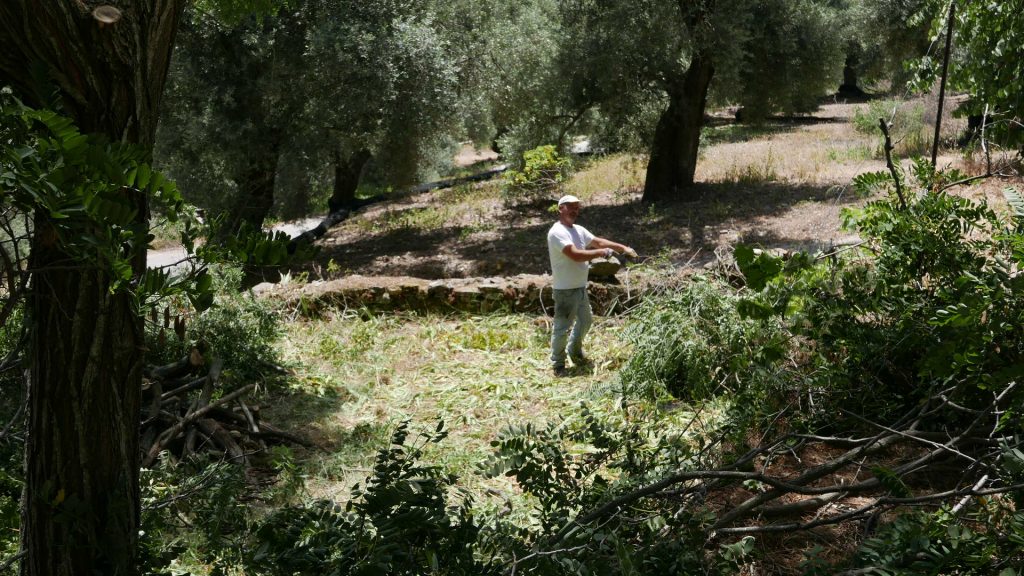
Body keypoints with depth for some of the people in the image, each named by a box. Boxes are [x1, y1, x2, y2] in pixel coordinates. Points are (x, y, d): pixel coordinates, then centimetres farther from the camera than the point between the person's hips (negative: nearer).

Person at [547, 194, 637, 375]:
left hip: (580, 286, 10)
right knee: (562, 327, -1)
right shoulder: (557, 232, -19)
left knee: (586, 320, 24)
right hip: (565, 289, -10)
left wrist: (623, 247, 6)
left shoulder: (579, 230, 10)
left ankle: (574, 351, 43)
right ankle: (558, 364, 12)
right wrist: (601, 253, -19)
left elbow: (598, 241, 15)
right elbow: (575, 255, -27)